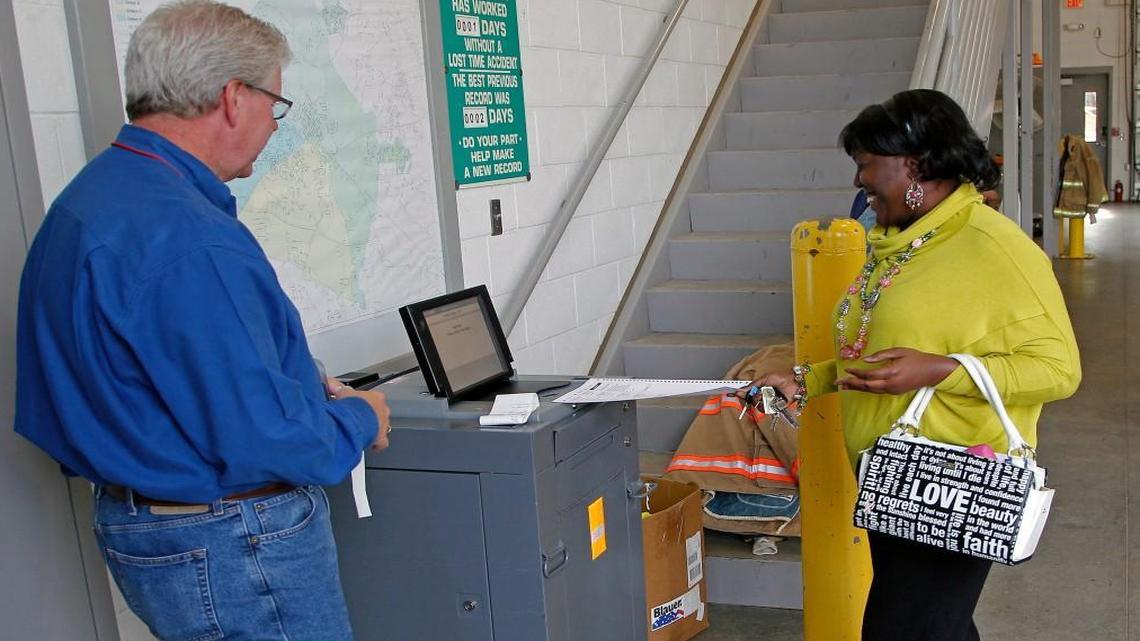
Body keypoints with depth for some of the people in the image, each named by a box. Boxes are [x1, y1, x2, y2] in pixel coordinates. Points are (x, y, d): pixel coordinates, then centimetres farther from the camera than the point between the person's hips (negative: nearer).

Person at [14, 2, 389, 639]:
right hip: (234, 551, -10)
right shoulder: (189, 239, -26)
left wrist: (307, 389, 11)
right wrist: (359, 419, -7)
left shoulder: (90, 198, 7)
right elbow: (259, 439, -27)